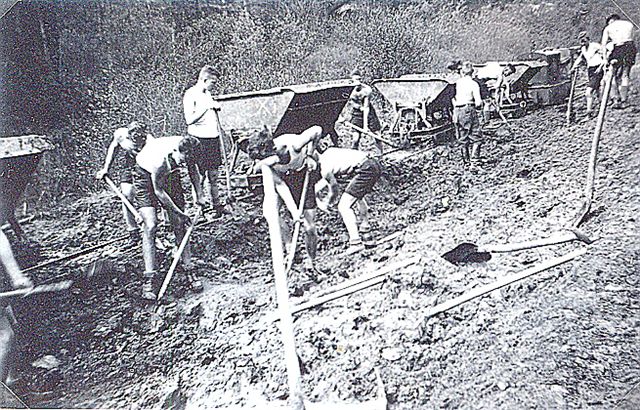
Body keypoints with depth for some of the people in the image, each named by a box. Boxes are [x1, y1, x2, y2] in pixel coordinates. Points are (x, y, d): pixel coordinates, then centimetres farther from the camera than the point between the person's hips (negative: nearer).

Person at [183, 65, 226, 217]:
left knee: (213, 175, 11)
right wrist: (206, 107, -19)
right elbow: (189, 119, -17)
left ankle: (216, 206, 19)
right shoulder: (191, 94, -8)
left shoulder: (208, 93, 16)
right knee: (199, 176, -3)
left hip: (213, 138, 8)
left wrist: (215, 106, 10)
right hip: (199, 140, -7)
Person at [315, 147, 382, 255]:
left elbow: (334, 192, 9)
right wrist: (316, 190, 25)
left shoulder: (325, 168, -6)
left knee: (344, 206, -4)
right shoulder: (328, 152, 17)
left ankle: (356, 243, -11)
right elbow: (328, 179, 31)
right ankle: (366, 233, 39)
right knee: (358, 195, 34)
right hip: (375, 163, 10)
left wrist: (325, 204, 25)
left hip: (366, 169, -10)